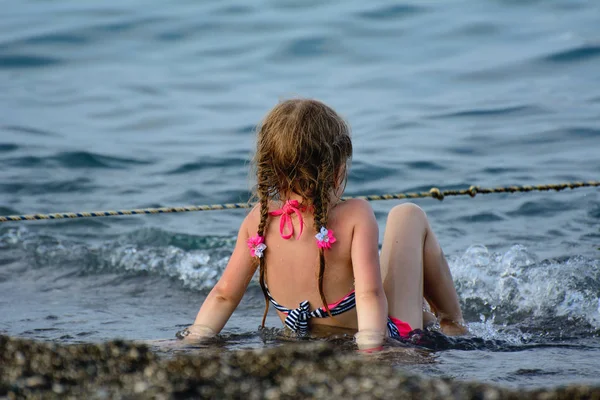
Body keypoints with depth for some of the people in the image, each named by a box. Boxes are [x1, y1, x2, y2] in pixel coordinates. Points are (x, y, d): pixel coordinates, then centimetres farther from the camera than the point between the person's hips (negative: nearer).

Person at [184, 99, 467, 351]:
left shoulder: (258, 221, -13)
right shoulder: (355, 216, -26)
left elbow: (224, 295, -11)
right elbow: (369, 293, -37)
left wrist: (193, 341, -6)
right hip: (391, 340, -5)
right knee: (407, 215, 16)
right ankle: (454, 324, 31)